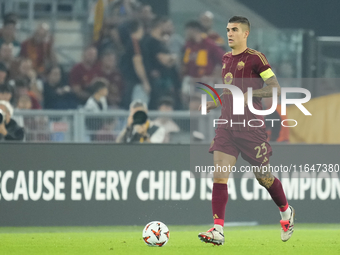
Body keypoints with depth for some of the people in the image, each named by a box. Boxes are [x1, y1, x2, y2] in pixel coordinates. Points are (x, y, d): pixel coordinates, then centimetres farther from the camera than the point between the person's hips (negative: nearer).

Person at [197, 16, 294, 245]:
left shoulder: (255, 58, -7)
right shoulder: (226, 59, 14)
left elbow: (275, 88, -8)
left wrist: (251, 93, -20)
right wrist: (213, 104, 12)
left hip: (251, 125, -6)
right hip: (227, 123, 6)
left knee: (263, 175, 6)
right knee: (219, 173, -10)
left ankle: (286, 212, 33)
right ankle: (218, 230, -15)